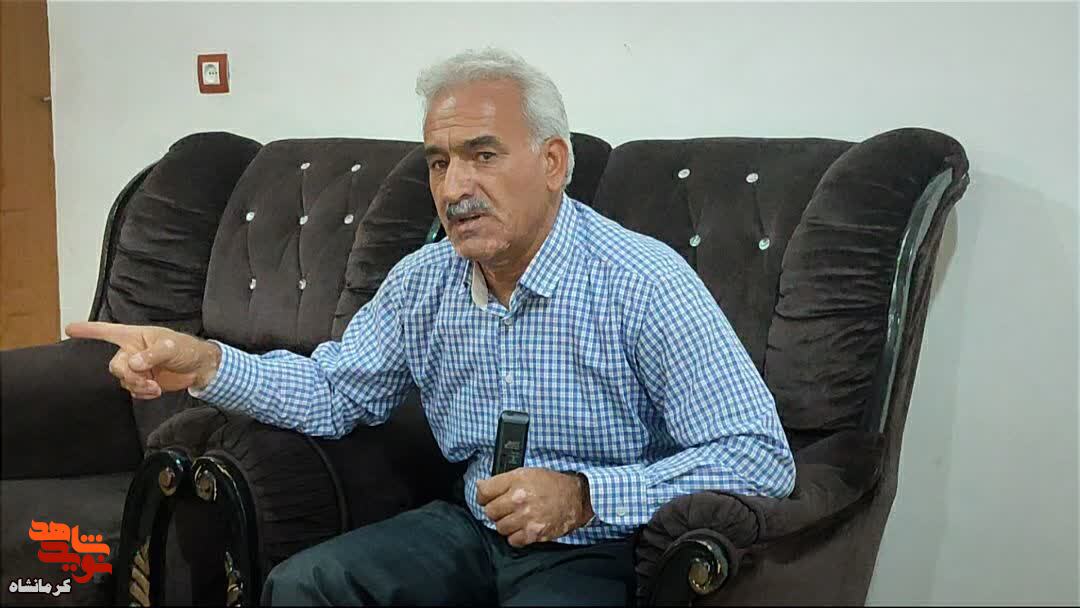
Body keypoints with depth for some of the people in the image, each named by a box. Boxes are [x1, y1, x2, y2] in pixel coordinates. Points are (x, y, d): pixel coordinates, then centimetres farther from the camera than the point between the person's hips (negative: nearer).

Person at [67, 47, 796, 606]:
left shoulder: (645, 283, -21)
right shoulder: (423, 281, 0)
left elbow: (762, 458, -23)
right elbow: (338, 392, 12)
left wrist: (584, 496, -31)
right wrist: (205, 364, -6)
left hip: (595, 548, -5)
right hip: (473, 528, 6)